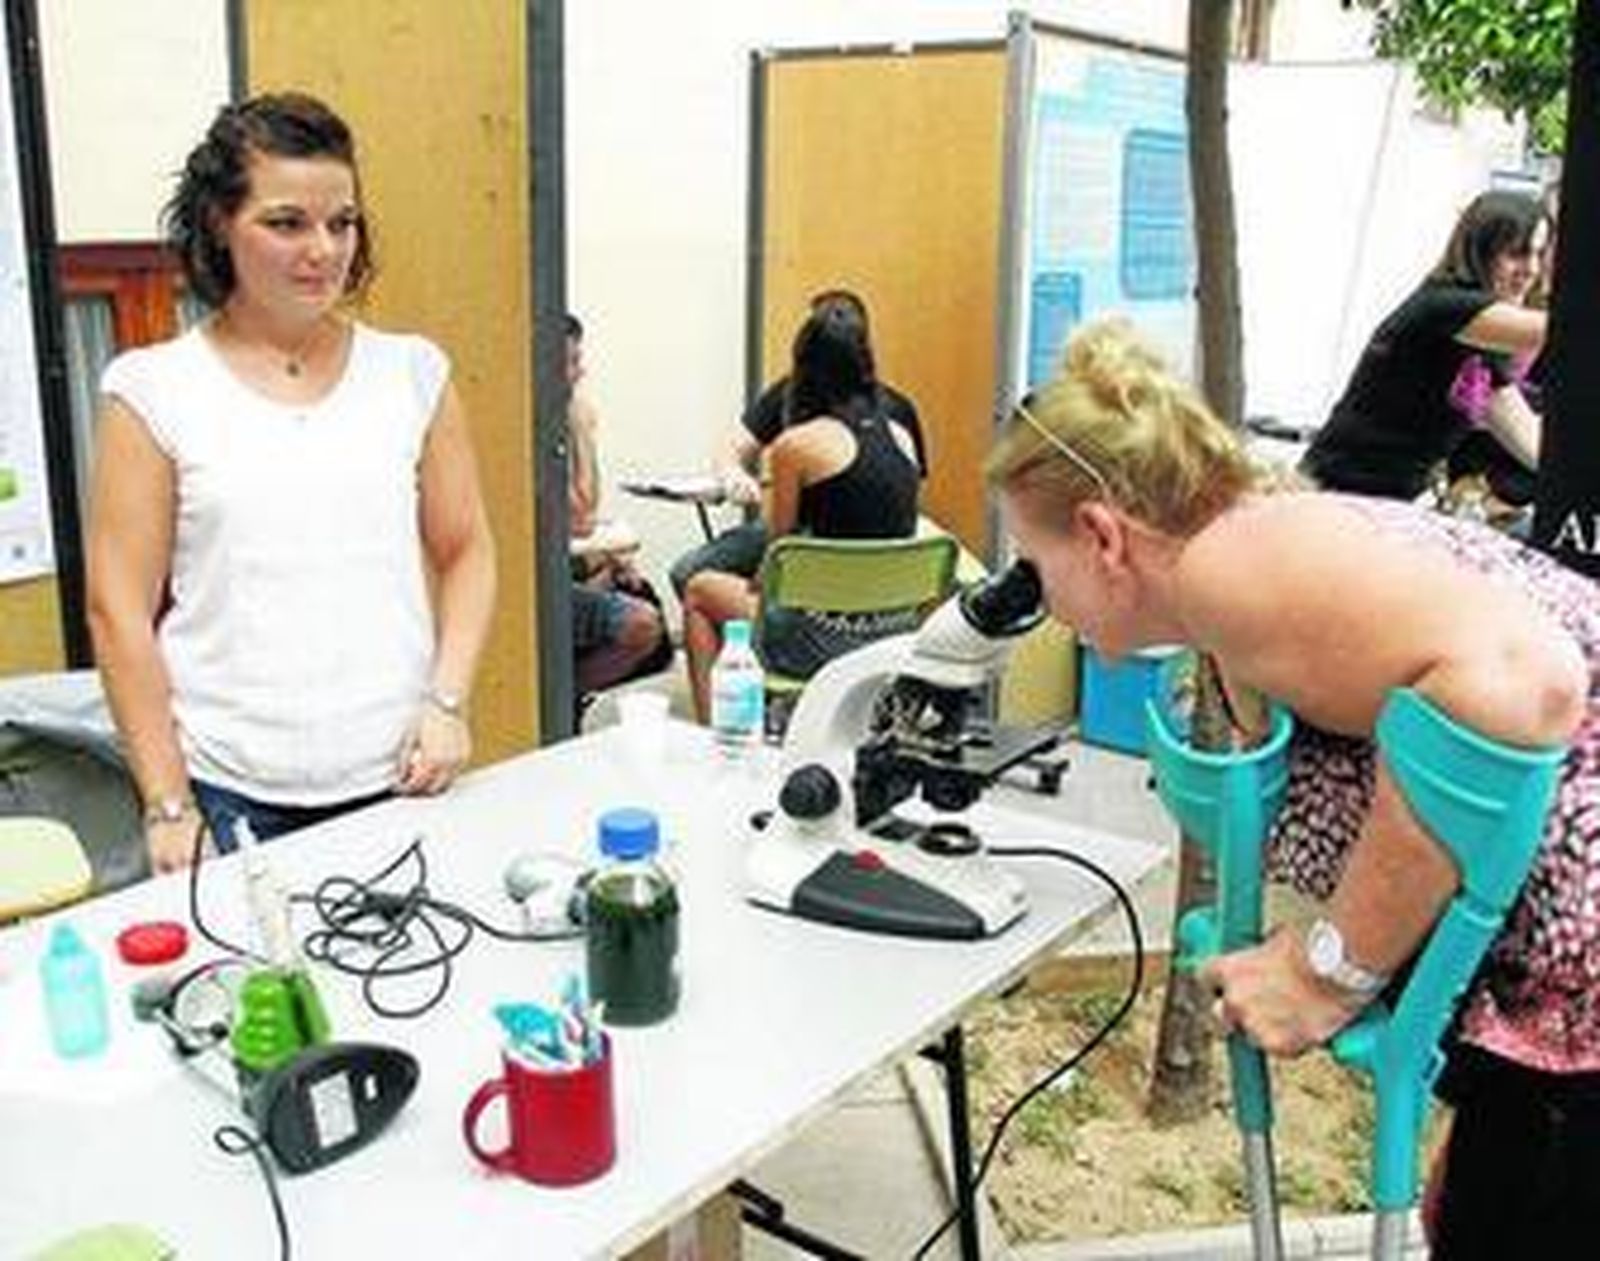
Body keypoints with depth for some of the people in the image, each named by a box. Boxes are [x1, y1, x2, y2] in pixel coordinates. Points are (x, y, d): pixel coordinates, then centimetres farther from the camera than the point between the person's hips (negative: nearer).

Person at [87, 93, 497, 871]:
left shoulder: (414, 373, 5)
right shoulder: (152, 390, -1)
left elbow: (466, 552, 9)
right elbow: (118, 607, -2)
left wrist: (448, 702, -4)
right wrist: (168, 804, -5)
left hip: (400, 779, 2)